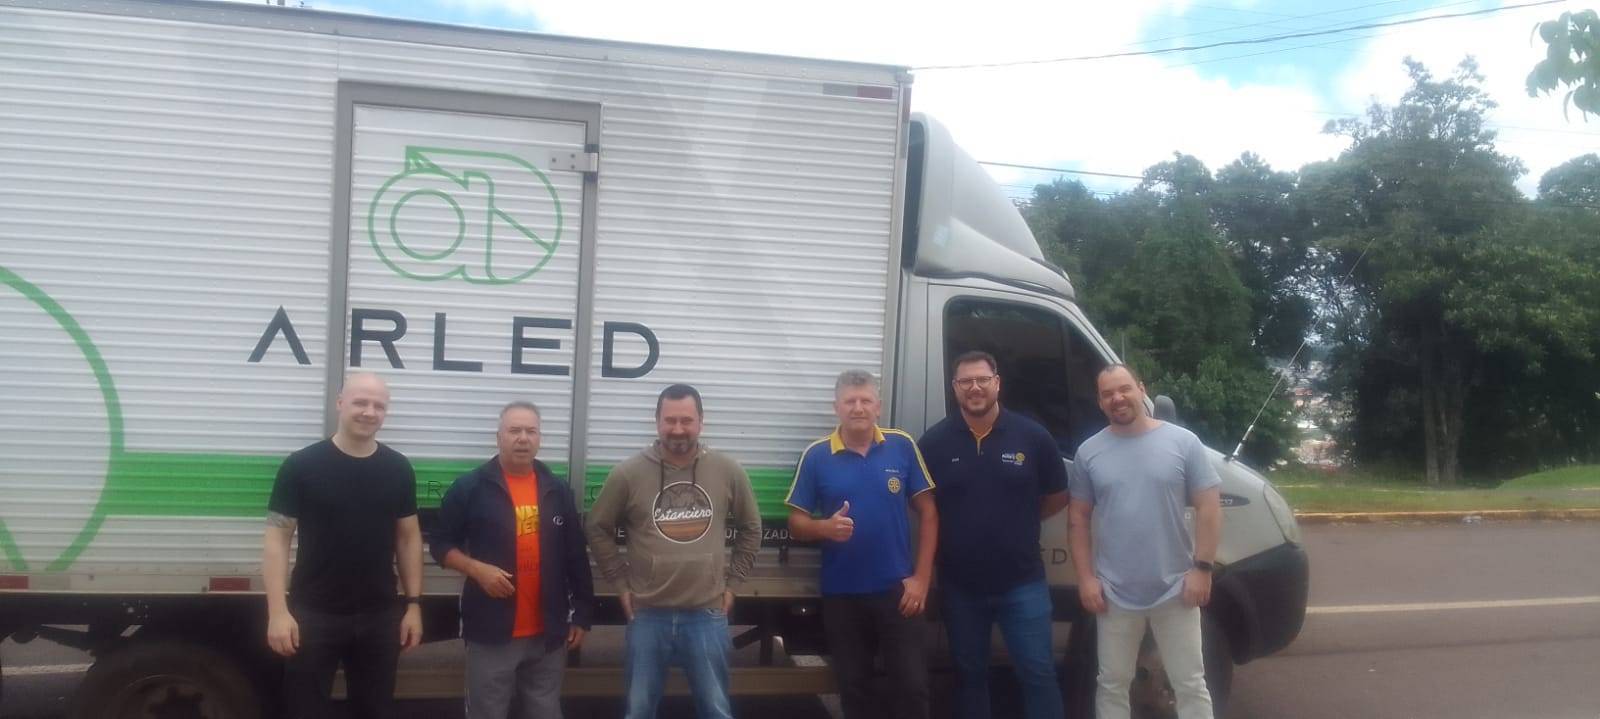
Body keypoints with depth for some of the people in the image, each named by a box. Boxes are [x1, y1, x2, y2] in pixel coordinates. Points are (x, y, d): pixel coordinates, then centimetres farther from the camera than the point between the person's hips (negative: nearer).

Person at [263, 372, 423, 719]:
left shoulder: (399, 469, 3)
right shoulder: (301, 466, -6)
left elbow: (408, 537, 9)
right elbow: (277, 538, -6)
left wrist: (414, 603, 3)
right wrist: (278, 611, -13)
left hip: (379, 617, 3)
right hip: (313, 615, -3)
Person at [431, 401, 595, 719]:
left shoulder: (557, 490, 6)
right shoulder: (470, 487, -3)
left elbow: (577, 558, 10)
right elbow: (441, 544, 1)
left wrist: (582, 615, 7)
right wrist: (477, 569, -15)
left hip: (548, 634, 3)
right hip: (491, 633, -3)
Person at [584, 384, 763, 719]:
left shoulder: (728, 471, -2)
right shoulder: (628, 473, -6)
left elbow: (751, 528, 11)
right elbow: (598, 529, 6)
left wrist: (732, 582, 6)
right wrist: (621, 582, 1)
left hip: (708, 614, 0)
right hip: (647, 615, 0)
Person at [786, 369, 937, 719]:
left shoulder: (903, 446, -1)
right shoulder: (816, 456, -2)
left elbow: (927, 512, 2)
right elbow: (796, 523, 2)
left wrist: (921, 578, -4)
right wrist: (825, 527, -21)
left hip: (897, 589, 0)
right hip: (842, 594, 1)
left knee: (912, 685, 3)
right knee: (853, 688, 13)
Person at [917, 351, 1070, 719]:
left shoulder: (1033, 436, -4)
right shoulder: (934, 441, -3)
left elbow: (1057, 497, 8)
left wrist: (1018, 521, 5)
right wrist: (954, 529, 0)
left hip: (1022, 583, -1)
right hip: (960, 586, 1)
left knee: (1038, 673, 1)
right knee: (969, 675, 15)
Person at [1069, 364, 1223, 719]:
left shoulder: (1183, 442, -3)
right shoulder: (1089, 452, 2)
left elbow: (1209, 508, -2)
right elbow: (1079, 519, 5)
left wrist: (1202, 568, -9)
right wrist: (1086, 577, -1)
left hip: (1176, 590, -1)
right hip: (1115, 594, 2)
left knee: (1191, 686, 8)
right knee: (1112, 684, 13)